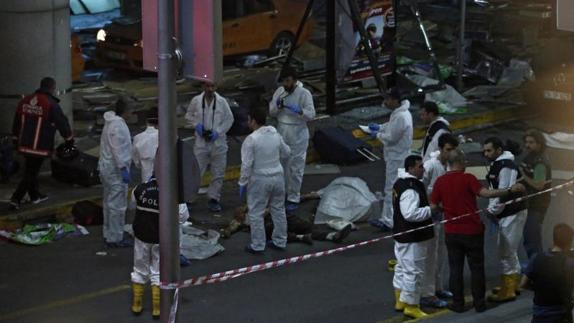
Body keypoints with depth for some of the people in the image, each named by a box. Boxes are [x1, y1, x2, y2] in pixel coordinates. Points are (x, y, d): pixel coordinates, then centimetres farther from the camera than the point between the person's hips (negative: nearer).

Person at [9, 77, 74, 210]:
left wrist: (16, 139, 28)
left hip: (25, 144, 7)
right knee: (31, 173, 0)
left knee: (31, 170, 21)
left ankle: (35, 195, 33)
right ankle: (16, 199, -6)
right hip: (40, 147, -7)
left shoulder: (25, 101, 8)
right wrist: (69, 139, 6)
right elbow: (62, 124, -8)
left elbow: (16, 122, 17)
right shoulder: (51, 104, -14)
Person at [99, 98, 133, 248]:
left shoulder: (111, 122, 10)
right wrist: (123, 169, -23)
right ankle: (115, 238, -2)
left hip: (106, 167, 11)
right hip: (115, 170, -11)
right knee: (117, 205, -6)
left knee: (109, 202, 18)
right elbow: (117, 150, -24)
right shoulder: (118, 126, -21)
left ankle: (109, 234, 28)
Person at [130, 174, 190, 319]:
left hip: (142, 235, 2)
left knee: (140, 270, 18)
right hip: (162, 238, -2)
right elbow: (183, 216, -11)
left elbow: (134, 200, 11)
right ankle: (156, 308, 12)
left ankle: (136, 305, 26)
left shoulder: (140, 189, -12)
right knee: (158, 273, 10)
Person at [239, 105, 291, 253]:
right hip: (278, 177, 6)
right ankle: (280, 241, 25)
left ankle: (257, 245, 7)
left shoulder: (251, 139, -17)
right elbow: (286, 153, 15)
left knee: (256, 213, 5)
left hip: (260, 180, -6)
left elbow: (246, 165, -17)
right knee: (278, 210, 18)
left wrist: (243, 183, -7)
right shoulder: (275, 135, 0)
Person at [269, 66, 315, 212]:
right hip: (281, 134, 5)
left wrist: (299, 110, -34)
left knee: (295, 168, 1)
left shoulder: (304, 94, -13)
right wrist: (277, 105, -16)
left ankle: (294, 199, 10)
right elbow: (271, 112, 5)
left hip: (297, 136, -5)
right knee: (280, 165, 16)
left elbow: (311, 115, -17)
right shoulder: (279, 91, 1)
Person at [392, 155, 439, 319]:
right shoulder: (411, 190, -25)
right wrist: (431, 210, -25)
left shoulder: (401, 183, 10)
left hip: (402, 236, 11)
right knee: (414, 271, -4)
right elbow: (411, 213, -34)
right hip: (413, 239, -11)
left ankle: (400, 301, 32)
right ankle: (411, 306, 3)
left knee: (403, 267, 21)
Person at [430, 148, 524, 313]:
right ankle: (479, 303, 13)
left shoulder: (440, 181, -2)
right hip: (472, 231, -3)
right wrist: (510, 190, -25)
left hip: (452, 232, 3)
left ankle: (458, 303, 12)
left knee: (455, 268, 11)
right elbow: (485, 193, -26)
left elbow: (433, 206, 1)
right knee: (476, 268, 9)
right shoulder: (468, 179, -13)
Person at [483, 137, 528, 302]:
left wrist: (492, 210, -15)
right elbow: (495, 190, 18)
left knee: (507, 252, -5)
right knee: (508, 251, 20)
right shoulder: (497, 164, 12)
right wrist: (491, 209, 7)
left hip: (512, 214, -11)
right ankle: (512, 284, 33)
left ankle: (508, 291, 1)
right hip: (506, 214, 11)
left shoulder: (506, 166, -20)